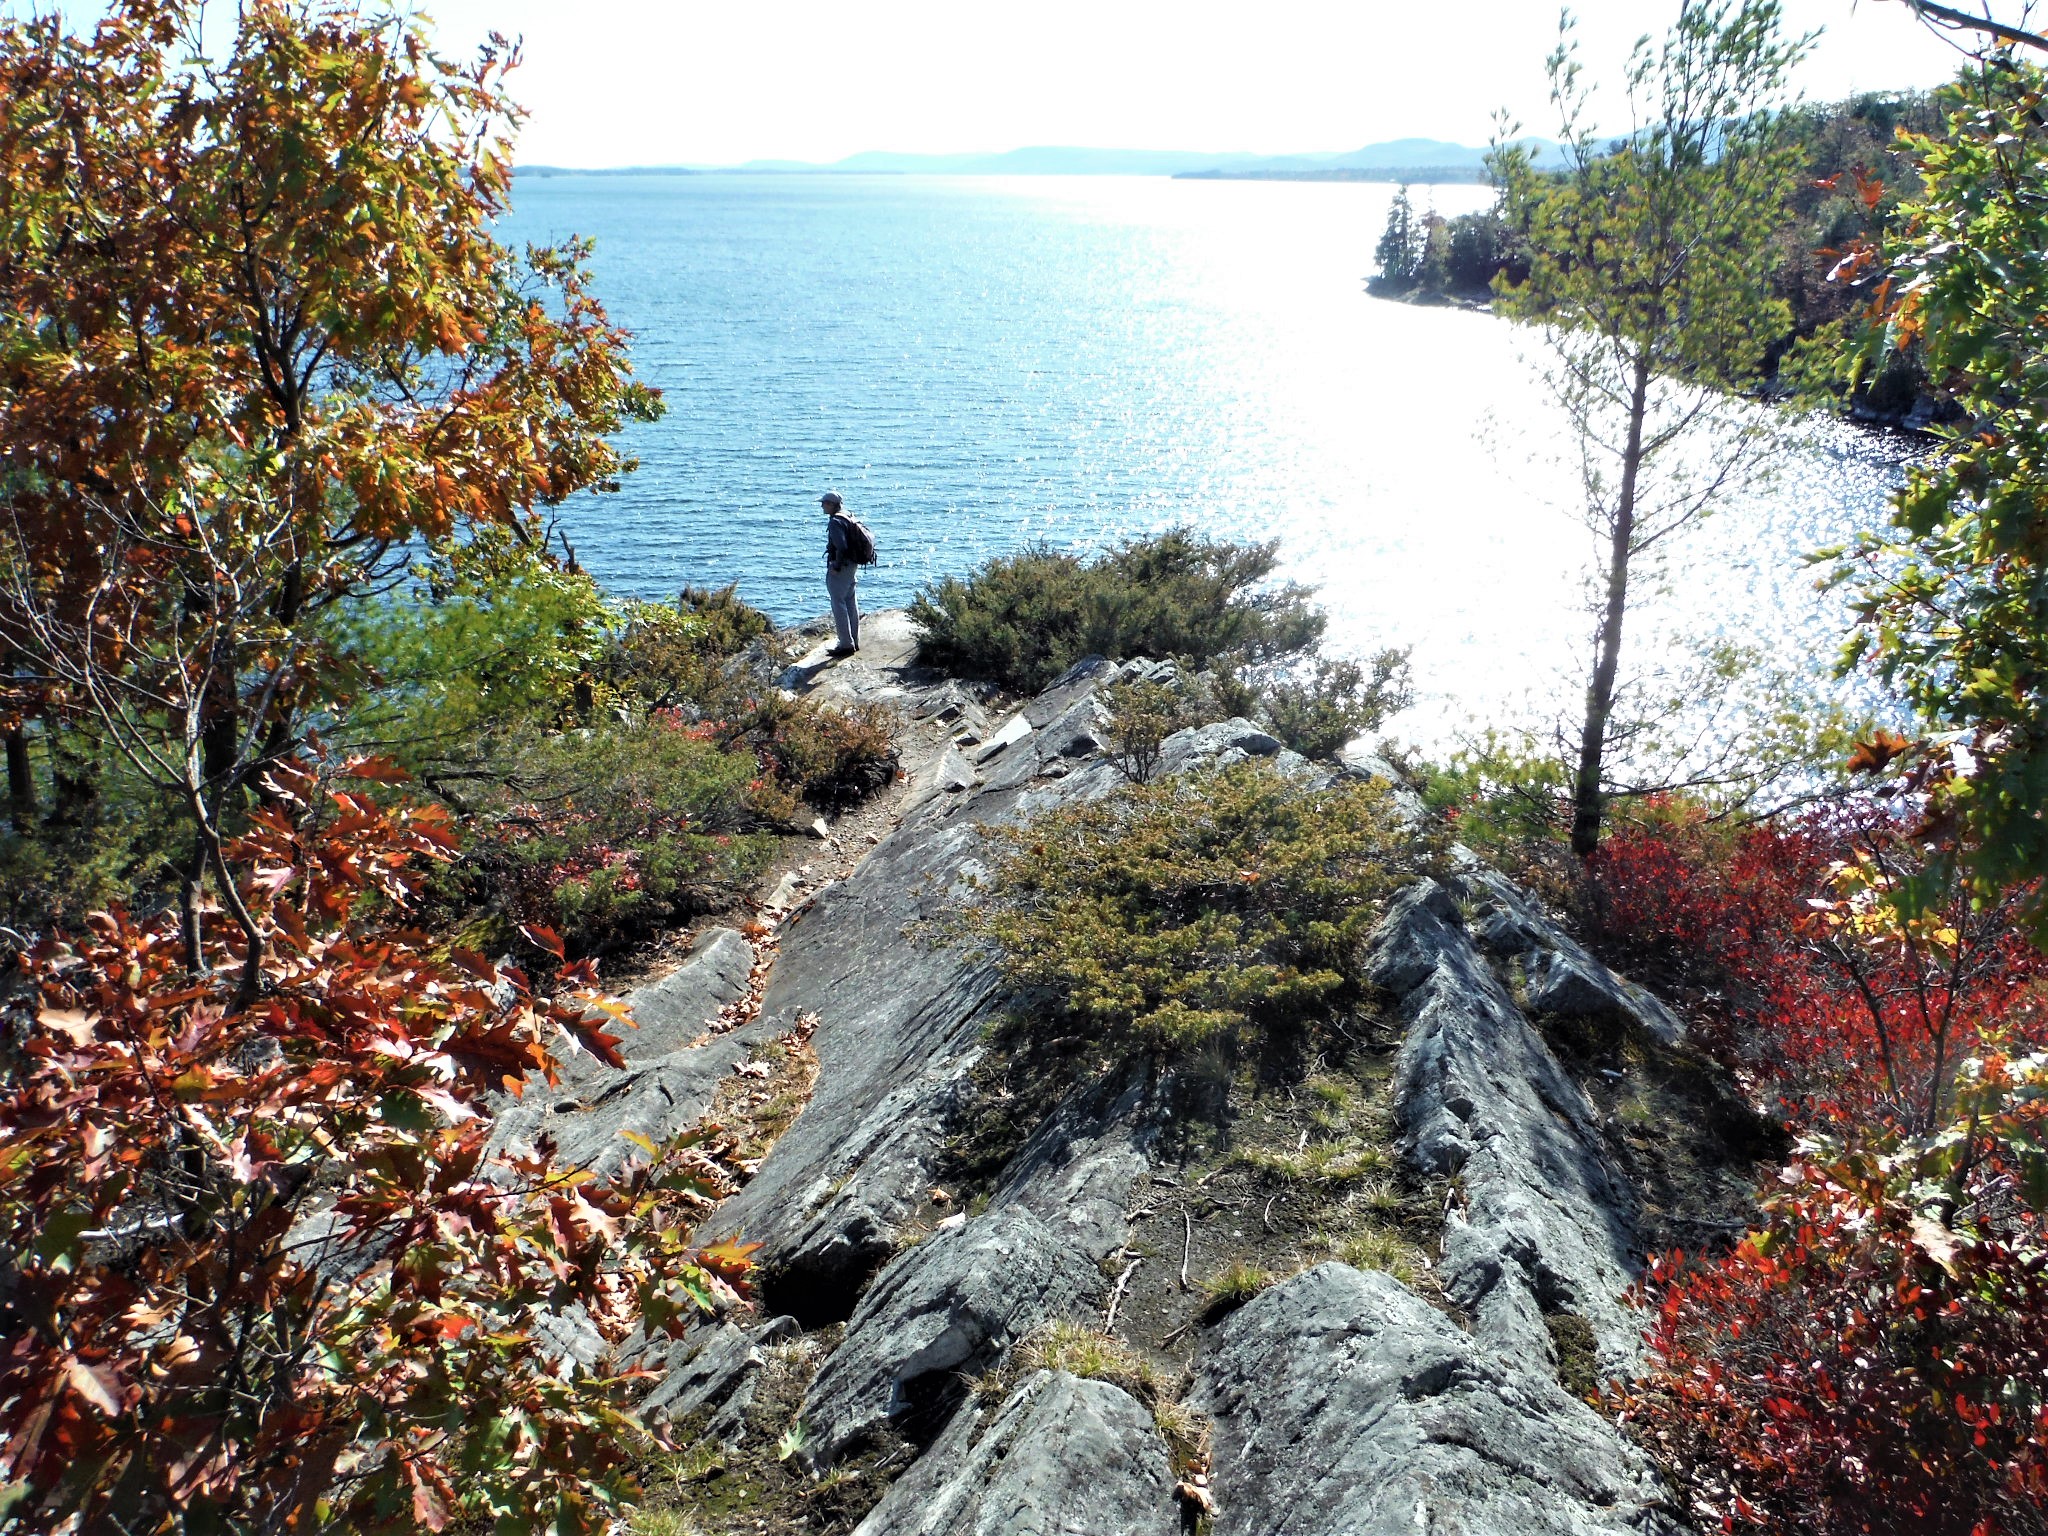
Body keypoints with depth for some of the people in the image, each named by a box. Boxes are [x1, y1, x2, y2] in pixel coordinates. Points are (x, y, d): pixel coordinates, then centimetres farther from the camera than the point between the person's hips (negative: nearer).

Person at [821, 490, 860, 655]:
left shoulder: (835, 522, -18)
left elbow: (841, 547, -28)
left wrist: (836, 567, -18)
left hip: (841, 568, -10)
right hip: (853, 566, 10)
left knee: (839, 604, -5)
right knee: (851, 603, 15)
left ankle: (846, 644, -5)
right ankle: (854, 641, 22)